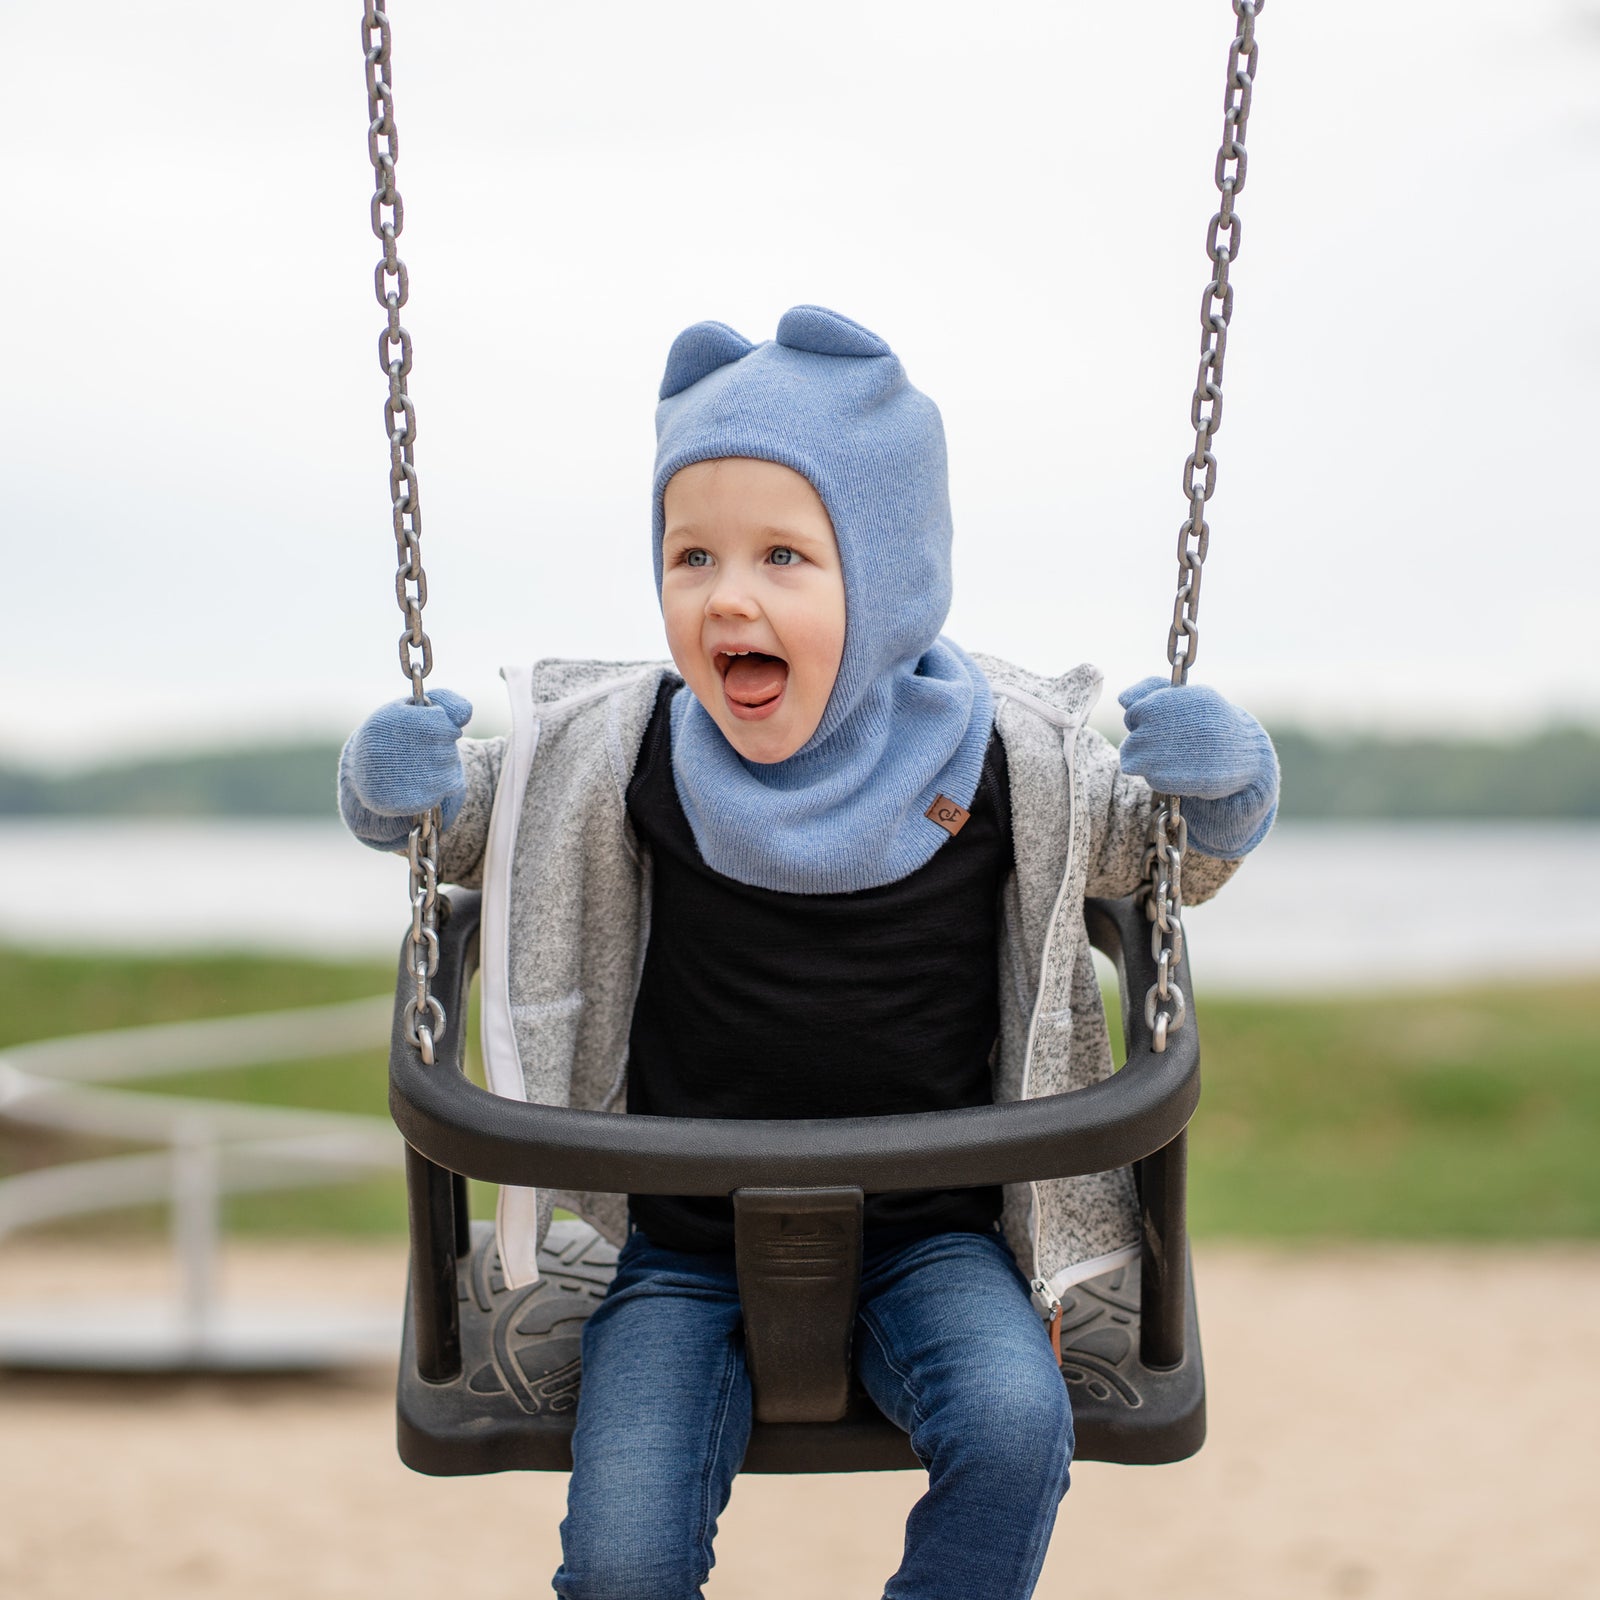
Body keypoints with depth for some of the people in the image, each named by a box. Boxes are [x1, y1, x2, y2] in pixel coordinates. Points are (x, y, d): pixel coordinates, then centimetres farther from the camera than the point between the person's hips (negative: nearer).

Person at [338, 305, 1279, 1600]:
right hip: (690, 1253, 1)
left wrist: (1220, 778, -11)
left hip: (926, 1237, 0)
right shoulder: (621, 751, -6)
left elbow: (1158, 859, 11)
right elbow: (468, 824, 12)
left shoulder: (997, 755, -6)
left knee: (1012, 1427, -29)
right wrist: (398, 782, -10)